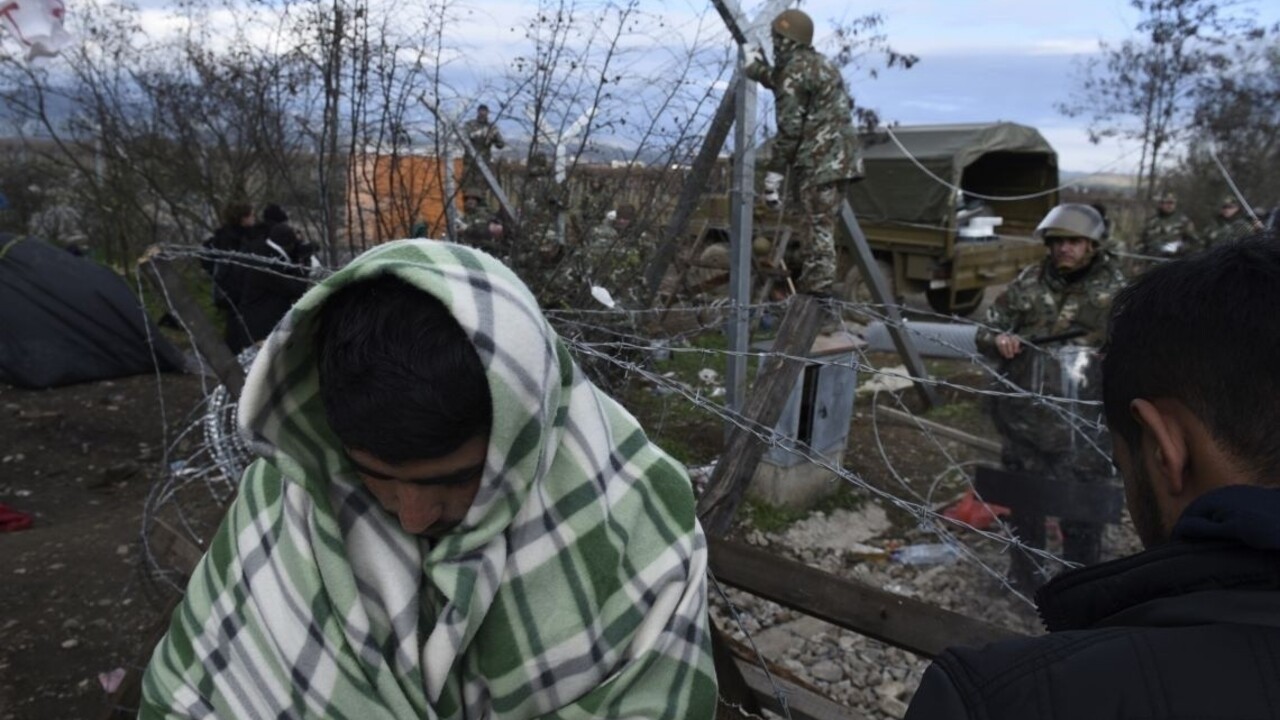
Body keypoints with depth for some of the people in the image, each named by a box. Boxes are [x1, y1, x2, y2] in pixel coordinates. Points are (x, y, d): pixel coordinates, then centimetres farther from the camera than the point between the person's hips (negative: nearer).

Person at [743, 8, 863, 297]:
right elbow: (784, 86, 35)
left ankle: (818, 283, -7)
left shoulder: (795, 70, -8)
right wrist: (757, 68, 38)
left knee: (817, 221, -8)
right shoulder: (821, 63, 21)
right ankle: (814, 279, 17)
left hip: (819, 159, -9)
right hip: (840, 155, 9)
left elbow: (790, 126, -13)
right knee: (822, 220, 12)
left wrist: (775, 168, -9)